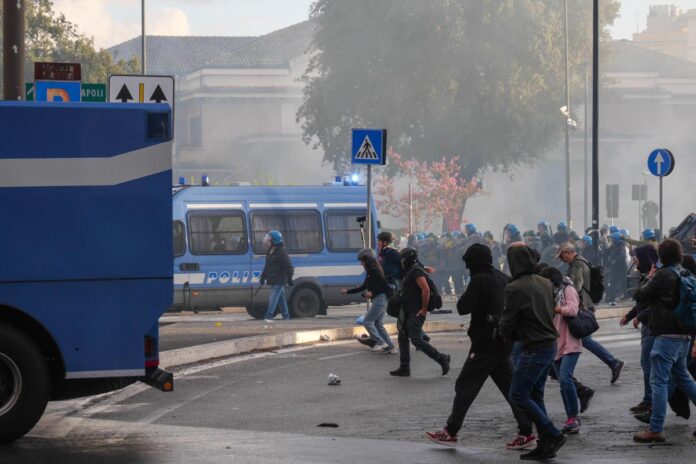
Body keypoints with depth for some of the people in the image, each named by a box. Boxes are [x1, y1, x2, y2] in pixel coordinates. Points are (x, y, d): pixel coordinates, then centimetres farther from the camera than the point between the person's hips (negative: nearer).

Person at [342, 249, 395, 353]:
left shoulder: (373, 270, -12)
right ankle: (389, 346, 9)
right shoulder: (370, 271, 19)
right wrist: (348, 291, 27)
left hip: (379, 298, -10)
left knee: (367, 321, -8)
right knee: (378, 324, 11)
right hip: (380, 300, 10)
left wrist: (372, 293, -19)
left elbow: (384, 284, -19)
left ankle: (380, 342, -12)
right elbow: (363, 287, 26)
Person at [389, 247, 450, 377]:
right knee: (403, 338, 9)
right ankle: (404, 368, 13)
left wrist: (424, 309, -23)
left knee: (416, 340, -12)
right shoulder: (410, 272, 17)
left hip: (416, 313, -11)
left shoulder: (416, 271, -16)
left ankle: (442, 359, -3)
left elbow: (426, 290, -26)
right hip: (408, 313, 11)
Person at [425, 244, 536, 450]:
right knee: (509, 386, 8)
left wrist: (464, 297, 1)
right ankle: (526, 432, 3)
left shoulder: (479, 280, -14)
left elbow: (463, 307, -17)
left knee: (465, 386, 1)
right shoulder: (503, 279, 9)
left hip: (485, 343, -7)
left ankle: (450, 432, 6)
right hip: (504, 343, 7)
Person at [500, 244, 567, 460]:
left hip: (534, 349, -8)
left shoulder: (515, 288, -17)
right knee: (535, 394, 16)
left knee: (518, 395, 1)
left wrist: (509, 335, 11)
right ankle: (545, 445, 15)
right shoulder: (546, 284, 8)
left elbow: (507, 324, -12)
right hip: (550, 345, 8)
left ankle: (553, 435, -3)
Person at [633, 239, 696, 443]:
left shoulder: (663, 275, -13)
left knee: (659, 381, -7)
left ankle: (656, 430, -8)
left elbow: (639, 296, -8)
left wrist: (648, 281, 11)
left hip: (667, 334, -8)